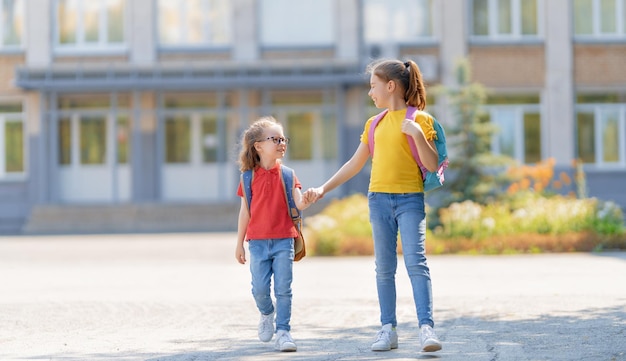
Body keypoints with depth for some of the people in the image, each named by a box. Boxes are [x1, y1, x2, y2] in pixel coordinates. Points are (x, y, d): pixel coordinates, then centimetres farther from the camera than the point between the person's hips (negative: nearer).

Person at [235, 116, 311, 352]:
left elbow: (299, 204, -6)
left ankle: (283, 332, 4)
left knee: (283, 289, -3)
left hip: (283, 241, 0)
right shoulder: (250, 177, 2)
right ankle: (267, 313, 32)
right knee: (260, 289, 1)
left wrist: (306, 199, -31)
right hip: (258, 242, 0)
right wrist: (239, 244, 7)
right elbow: (245, 212, 6)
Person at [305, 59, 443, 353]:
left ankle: (426, 328, -20)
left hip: (410, 198, -5)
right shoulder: (375, 123, 14)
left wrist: (418, 134, -20)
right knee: (384, 268, 4)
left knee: (416, 262, -15)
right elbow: (354, 164, 19)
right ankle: (388, 329, 8)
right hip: (379, 197, 5)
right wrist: (324, 189, 14)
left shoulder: (419, 118, -1)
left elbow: (432, 165, -6)